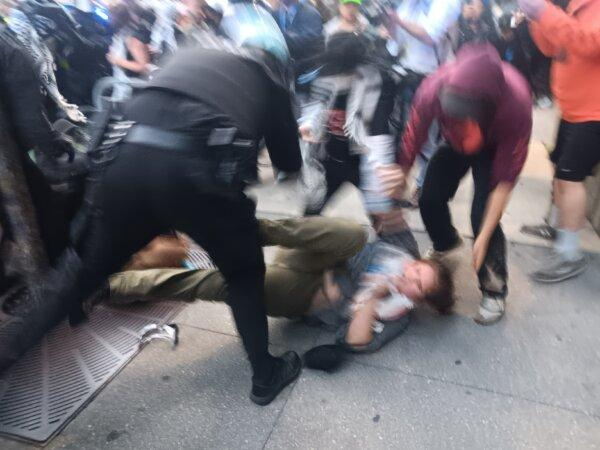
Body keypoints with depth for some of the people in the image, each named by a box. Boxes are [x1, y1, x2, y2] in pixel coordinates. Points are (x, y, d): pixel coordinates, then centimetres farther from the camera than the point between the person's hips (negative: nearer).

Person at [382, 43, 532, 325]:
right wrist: (394, 197, -18)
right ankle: (445, 243, 32)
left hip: (496, 149, -3)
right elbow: (410, 145, -24)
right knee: (430, 199, -5)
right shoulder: (433, 90, -38)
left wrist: (484, 237, -29)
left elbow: (506, 178, -30)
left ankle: (495, 291, 6)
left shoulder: (517, 105, -40)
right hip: (455, 144, 3)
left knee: (483, 216, -16)